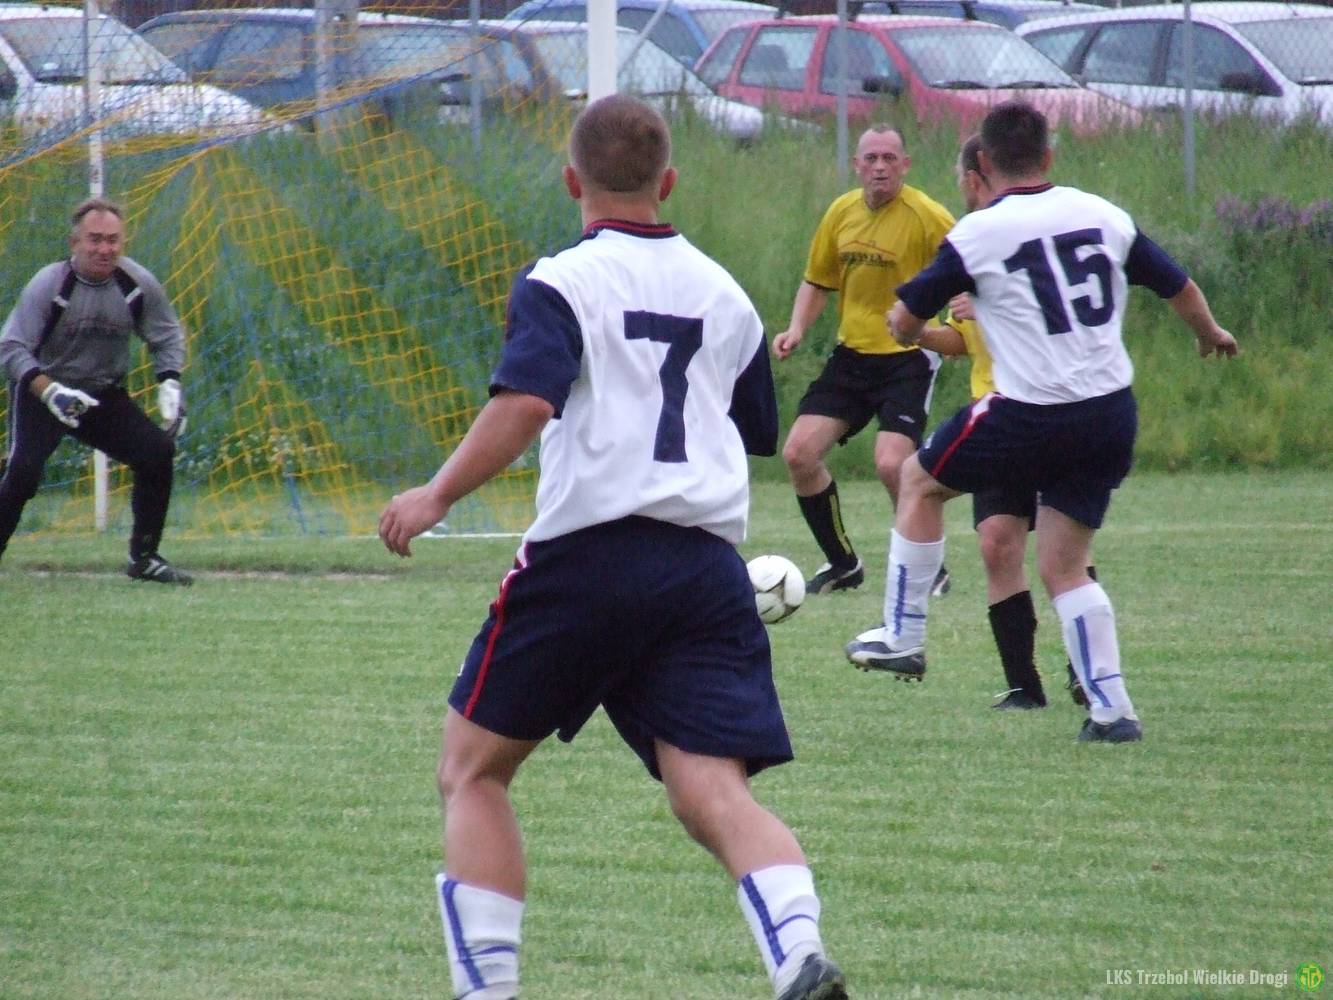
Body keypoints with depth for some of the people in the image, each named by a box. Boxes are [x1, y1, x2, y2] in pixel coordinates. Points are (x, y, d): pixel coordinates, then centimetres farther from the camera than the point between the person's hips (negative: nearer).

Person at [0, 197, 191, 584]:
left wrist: (170, 384, -12)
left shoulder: (139, 284, -10)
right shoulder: (47, 285, -21)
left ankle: (144, 558, 6)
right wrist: (50, 393, -37)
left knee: (158, 451, -9)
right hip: (39, 392, -4)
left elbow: (167, 335, 5)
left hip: (105, 396, 4)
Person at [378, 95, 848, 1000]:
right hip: (710, 567, 4)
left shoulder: (561, 283, 0)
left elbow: (524, 405, -17)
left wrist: (437, 497, -9)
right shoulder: (723, 293, 16)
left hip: (589, 552, -4)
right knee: (713, 790, -6)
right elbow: (762, 432, 27)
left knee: (473, 767, 12)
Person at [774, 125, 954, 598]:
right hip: (851, 354, 6)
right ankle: (842, 564, 16)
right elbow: (817, 281, 17)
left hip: (907, 358, -6)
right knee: (798, 453, -3)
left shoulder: (928, 217, -13)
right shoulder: (842, 212, 4)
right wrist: (797, 329, 1)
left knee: (891, 464, -21)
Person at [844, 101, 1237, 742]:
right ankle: (1111, 708, 4)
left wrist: (912, 327, 24)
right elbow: (1180, 288, 16)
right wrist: (1211, 335, 37)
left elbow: (903, 321, -1)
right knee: (1064, 567, 13)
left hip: (1031, 415, -5)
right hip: (1112, 413, 5)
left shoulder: (977, 235, -7)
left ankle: (903, 638, 21)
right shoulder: (1104, 215, 6)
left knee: (920, 480, 19)